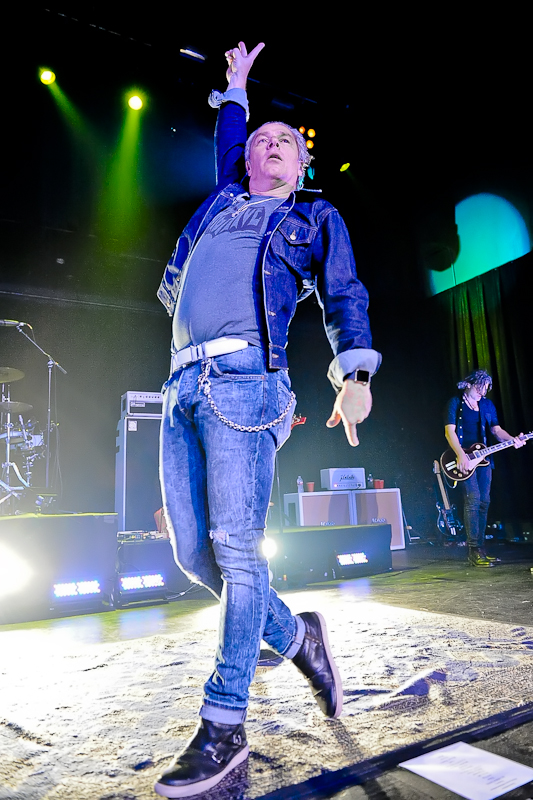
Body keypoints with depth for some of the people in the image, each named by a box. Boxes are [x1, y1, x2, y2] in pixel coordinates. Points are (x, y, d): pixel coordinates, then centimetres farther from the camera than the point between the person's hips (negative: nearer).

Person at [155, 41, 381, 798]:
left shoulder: (315, 216, 19)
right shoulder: (223, 201, 31)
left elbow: (345, 298, 8)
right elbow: (227, 143, 52)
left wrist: (355, 374, -7)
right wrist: (235, 86, 61)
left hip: (243, 381, -6)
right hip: (184, 387, 6)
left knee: (235, 549, -10)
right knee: (194, 553, 3)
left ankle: (224, 726, 5)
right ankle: (297, 636, 22)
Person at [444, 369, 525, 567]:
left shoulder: (487, 405, 15)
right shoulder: (455, 403, -1)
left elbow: (496, 429, 10)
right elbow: (449, 431, -9)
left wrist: (513, 440, -10)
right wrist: (461, 455, -20)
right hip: (463, 457, -6)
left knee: (484, 501, 4)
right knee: (473, 499, -15)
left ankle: (480, 548, 12)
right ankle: (474, 551, -12)